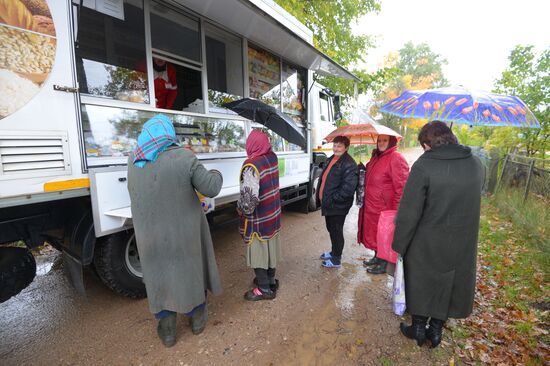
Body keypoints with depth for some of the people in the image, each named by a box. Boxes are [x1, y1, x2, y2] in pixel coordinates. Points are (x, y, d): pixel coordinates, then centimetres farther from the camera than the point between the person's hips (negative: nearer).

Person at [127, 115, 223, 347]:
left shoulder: (134, 159, -4)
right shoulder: (184, 158, -18)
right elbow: (210, 189, -16)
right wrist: (216, 175, 7)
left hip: (151, 232, 3)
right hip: (185, 230, -2)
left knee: (159, 275, 20)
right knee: (191, 269, 19)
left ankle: (167, 330, 33)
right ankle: (197, 317, 38)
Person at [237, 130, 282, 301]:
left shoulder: (251, 166, -25)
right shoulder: (273, 157, -3)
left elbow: (249, 197, -30)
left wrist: (241, 210, -10)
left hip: (258, 218, -7)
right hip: (273, 213, 8)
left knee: (258, 252, 9)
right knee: (270, 248, 21)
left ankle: (264, 289, 23)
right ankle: (270, 280, 39)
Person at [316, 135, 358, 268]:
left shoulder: (349, 164, -18)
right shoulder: (331, 159, 11)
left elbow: (348, 188, -26)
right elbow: (323, 178, 18)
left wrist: (332, 199, -20)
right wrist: (321, 197, 11)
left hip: (337, 206, -8)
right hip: (328, 204, 9)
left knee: (336, 231, 6)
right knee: (331, 229, 22)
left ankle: (336, 260, 23)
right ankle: (334, 252, 42)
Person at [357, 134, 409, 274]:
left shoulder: (396, 159, -18)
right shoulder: (376, 157, 11)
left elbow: (401, 187, -20)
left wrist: (396, 210, -18)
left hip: (384, 207, -8)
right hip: (371, 205, 8)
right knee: (373, 231, 19)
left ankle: (383, 264, 25)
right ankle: (377, 257, 38)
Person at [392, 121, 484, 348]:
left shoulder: (424, 166, -20)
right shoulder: (476, 165, -2)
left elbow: (409, 213, -20)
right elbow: (470, 202, 7)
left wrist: (398, 246, -10)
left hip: (426, 244, -4)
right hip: (463, 244, 5)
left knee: (421, 284, 16)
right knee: (451, 284, 21)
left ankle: (418, 329, 34)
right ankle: (436, 331, 37)